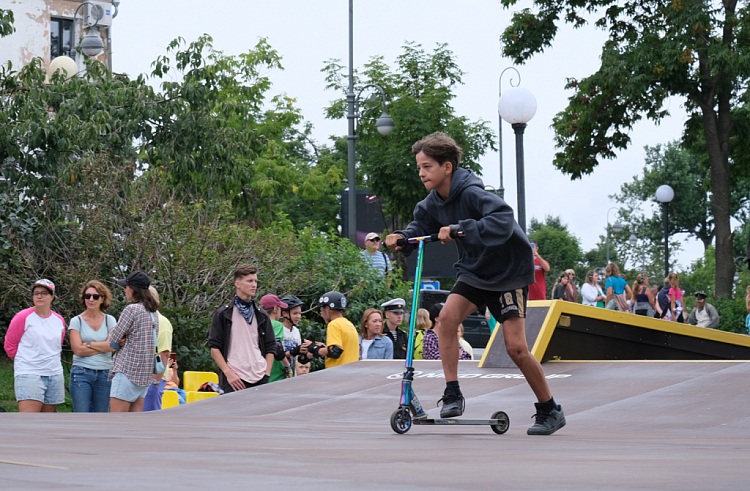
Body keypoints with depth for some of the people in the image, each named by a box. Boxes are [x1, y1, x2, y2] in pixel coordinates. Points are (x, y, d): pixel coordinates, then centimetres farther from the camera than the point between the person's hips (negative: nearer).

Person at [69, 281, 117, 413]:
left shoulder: (109, 320, 9)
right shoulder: (76, 321, 3)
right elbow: (78, 349, -8)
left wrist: (89, 344, -7)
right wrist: (103, 347, -5)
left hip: (105, 375, 2)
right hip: (82, 373, -2)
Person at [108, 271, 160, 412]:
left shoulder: (132, 309, -11)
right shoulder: (153, 313, 15)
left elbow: (113, 340, -8)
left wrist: (110, 333, 14)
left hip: (128, 369, -9)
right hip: (145, 374, 9)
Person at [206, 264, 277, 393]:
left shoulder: (262, 316, 17)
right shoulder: (222, 314, 5)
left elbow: (270, 348, 17)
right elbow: (214, 348, 1)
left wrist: (267, 374, 3)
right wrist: (228, 373, -10)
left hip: (260, 380, 4)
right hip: (234, 380, -4)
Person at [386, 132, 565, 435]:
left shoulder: (472, 193, -27)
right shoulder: (435, 202, -4)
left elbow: (503, 221, -42)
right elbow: (420, 227, 9)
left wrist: (460, 229, -50)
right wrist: (401, 237, -14)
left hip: (508, 272, -6)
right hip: (474, 272, 6)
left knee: (516, 348, -9)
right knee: (447, 316, -20)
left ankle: (550, 411, 8)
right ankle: (452, 395, -11)